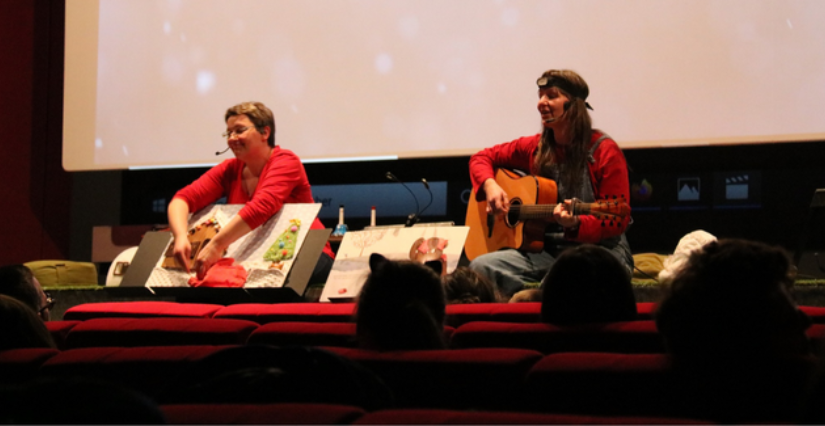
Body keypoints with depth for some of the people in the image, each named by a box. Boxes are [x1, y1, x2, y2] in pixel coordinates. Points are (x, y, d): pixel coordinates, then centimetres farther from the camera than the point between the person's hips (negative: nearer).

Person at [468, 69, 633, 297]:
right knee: (480, 266, -21)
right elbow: (482, 157, 22)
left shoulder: (604, 150, -6)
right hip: (549, 250, 5)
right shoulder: (536, 147, 9)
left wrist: (575, 224, -27)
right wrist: (489, 185, 0)